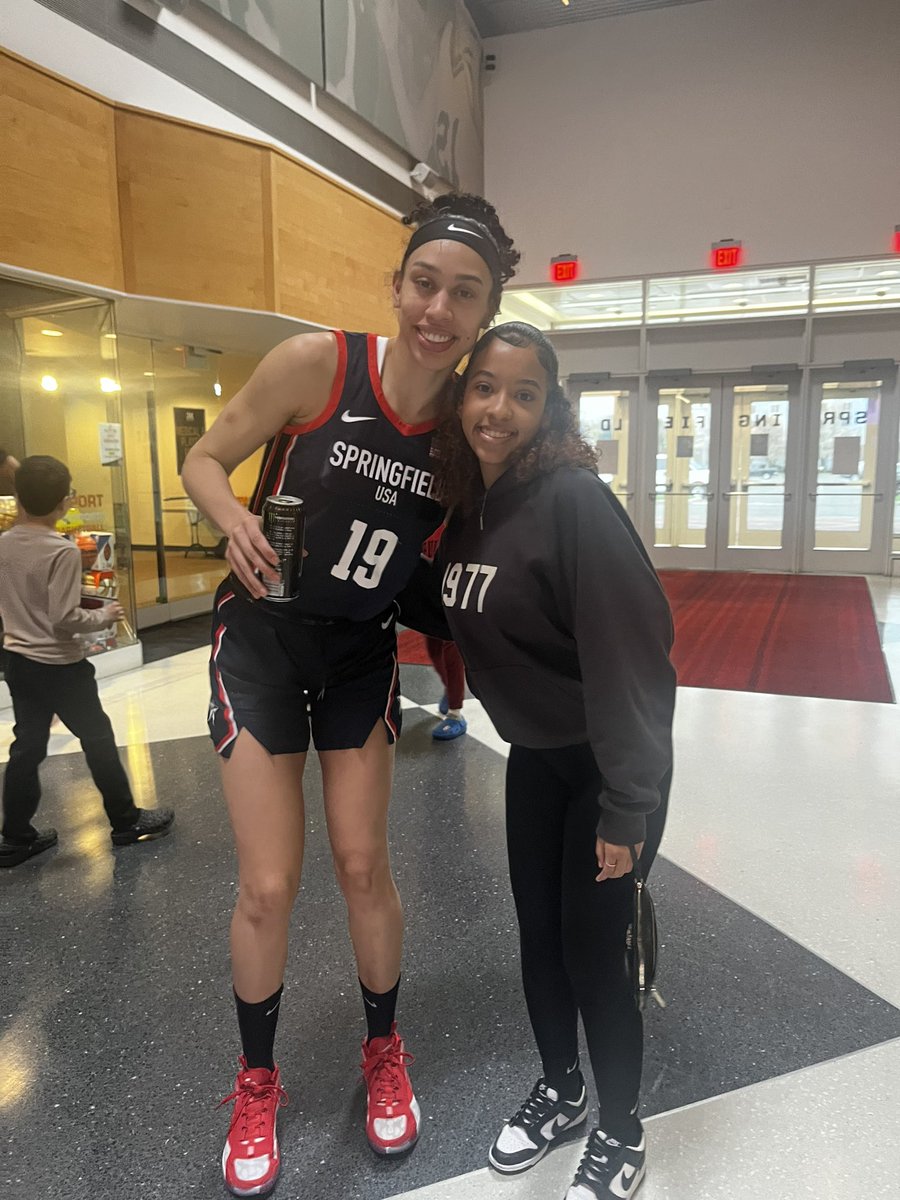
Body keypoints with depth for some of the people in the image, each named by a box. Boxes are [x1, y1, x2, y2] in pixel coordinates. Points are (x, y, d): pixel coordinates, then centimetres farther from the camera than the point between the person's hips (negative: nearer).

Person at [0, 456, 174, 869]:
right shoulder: (63, 551, -21)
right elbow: (64, 618, -23)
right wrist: (105, 616, -9)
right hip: (60, 666, -7)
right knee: (98, 739, 7)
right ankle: (127, 822, 20)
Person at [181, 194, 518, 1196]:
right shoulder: (314, 363, -18)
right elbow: (205, 459, -7)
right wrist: (236, 519, -27)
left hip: (361, 653, 2)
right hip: (263, 636, -2)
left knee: (363, 867, 8)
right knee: (269, 885, 0)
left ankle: (383, 1052, 37)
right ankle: (256, 1084, 29)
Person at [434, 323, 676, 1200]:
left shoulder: (575, 499, -24)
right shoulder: (465, 505, -2)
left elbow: (629, 654, -25)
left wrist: (626, 809, -23)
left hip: (606, 762, -6)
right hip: (534, 757, 7)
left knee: (593, 951, 5)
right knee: (538, 935, 18)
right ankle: (560, 1091, 44)